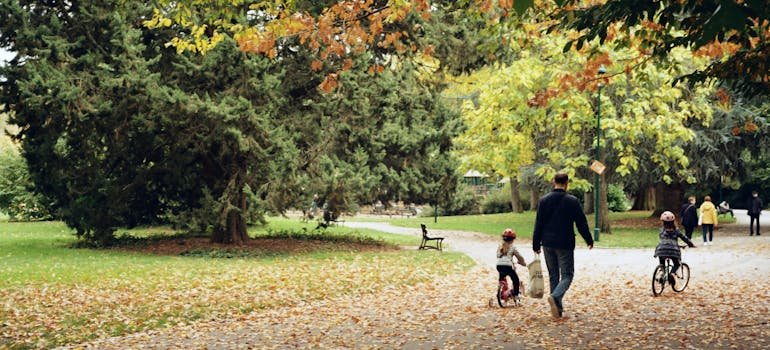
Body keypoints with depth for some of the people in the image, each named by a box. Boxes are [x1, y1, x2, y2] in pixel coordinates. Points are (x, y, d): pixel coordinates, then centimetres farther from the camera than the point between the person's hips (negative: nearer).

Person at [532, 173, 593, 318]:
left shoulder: (543, 200, 2)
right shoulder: (572, 201, -7)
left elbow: (538, 224, 3)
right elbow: (581, 223, -4)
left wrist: (536, 245, 10)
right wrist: (589, 240, 9)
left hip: (548, 244, 4)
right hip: (565, 245, -4)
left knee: (553, 275, 13)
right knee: (567, 275, 2)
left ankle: (558, 308, 12)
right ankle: (555, 296, -25)